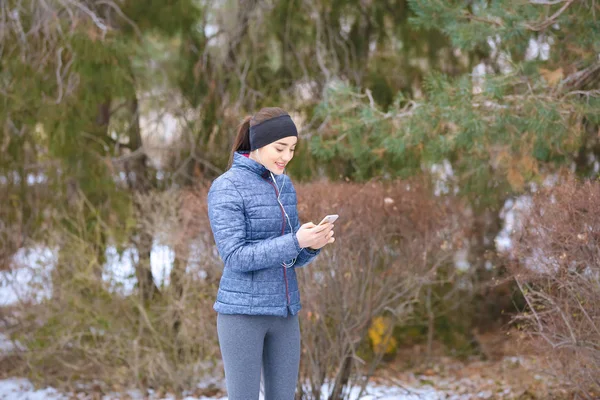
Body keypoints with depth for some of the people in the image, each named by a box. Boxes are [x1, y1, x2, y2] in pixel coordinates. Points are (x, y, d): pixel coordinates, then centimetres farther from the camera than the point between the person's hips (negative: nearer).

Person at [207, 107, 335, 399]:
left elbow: (293, 257, 13)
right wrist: (296, 241, -25)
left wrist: (313, 244, -11)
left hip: (283, 312, 7)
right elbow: (235, 257, -18)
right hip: (242, 311, -7)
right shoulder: (226, 187, -12)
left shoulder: (284, 185, 11)